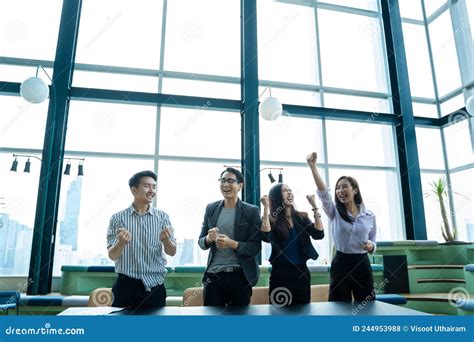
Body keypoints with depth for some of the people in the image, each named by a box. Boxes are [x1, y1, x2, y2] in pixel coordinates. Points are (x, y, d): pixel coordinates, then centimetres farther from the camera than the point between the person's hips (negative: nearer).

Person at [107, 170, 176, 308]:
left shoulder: (162, 217, 0)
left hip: (153, 286, 1)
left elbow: (172, 252, -2)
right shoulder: (118, 218, -2)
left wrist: (165, 240, -25)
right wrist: (121, 243, -25)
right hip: (125, 285, -1)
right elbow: (112, 255, -3)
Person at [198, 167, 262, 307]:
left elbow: (256, 247, -6)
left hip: (240, 275, -2)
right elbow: (201, 242, 10)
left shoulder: (252, 211, -4)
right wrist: (209, 238, -13)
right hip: (214, 274, 2)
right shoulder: (211, 208, 6)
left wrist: (233, 244, -22)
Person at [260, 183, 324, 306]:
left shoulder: (301, 217, 5)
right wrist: (266, 207, -21)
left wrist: (314, 206, -9)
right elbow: (266, 237, -24)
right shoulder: (272, 220, -4)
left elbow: (319, 234, -8)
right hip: (280, 274, -3)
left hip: (301, 272, 3)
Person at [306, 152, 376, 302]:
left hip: (362, 265, 1)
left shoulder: (370, 216, 4)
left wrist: (370, 246, -13)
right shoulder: (334, 212, -1)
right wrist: (312, 166, -31)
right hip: (341, 264, -1)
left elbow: (373, 242, 12)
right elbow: (323, 192, -18)